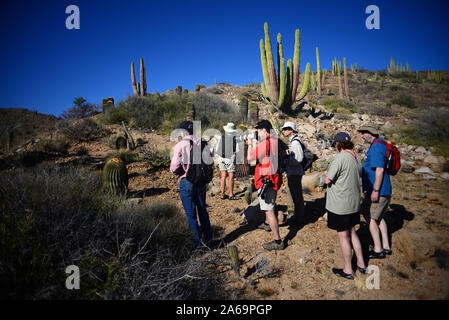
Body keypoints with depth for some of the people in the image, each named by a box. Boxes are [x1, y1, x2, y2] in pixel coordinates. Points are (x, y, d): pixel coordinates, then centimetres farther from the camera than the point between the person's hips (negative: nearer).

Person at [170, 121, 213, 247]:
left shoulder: (180, 145, -14)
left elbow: (174, 168, -17)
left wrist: (180, 173, 5)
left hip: (187, 182, -5)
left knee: (191, 214, 7)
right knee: (203, 211, 20)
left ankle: (197, 242, 15)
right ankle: (208, 239, 31)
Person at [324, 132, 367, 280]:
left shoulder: (339, 158, -21)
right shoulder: (356, 157, 6)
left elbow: (328, 180, -19)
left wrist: (325, 173, 2)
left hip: (340, 205, -8)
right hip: (354, 203, 8)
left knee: (343, 236, 5)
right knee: (352, 233, 22)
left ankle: (347, 271, 19)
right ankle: (361, 265, 33)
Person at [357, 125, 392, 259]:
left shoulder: (376, 147, -18)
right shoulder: (380, 145, 15)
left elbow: (379, 169, -26)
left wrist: (375, 190, -25)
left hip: (378, 192, -10)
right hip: (385, 191, 10)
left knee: (370, 218, 1)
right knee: (378, 217, 19)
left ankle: (378, 250, 9)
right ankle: (386, 247, 27)